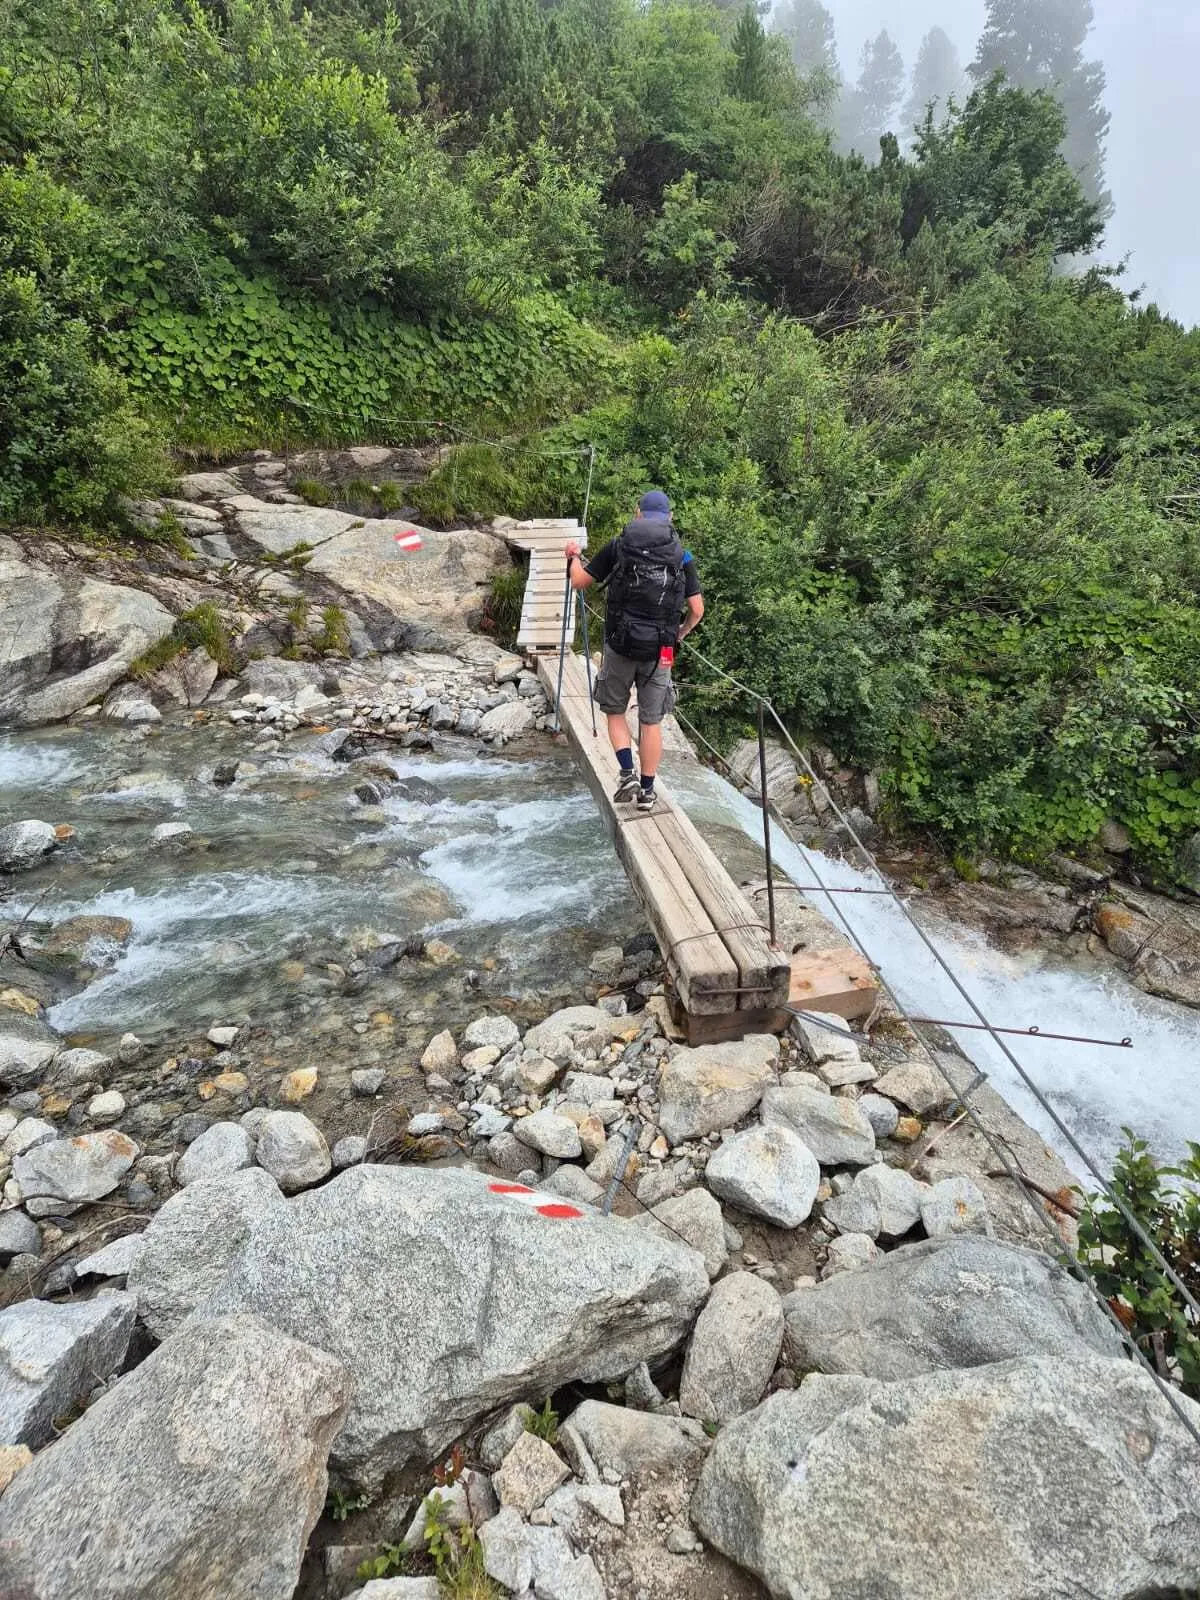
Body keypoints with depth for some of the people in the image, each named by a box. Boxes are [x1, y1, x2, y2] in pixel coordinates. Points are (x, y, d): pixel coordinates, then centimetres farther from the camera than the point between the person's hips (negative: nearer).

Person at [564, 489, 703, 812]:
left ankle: (627, 774, 3)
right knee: (651, 721, 9)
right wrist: (680, 633, 22)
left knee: (615, 711, 18)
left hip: (620, 646, -1)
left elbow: (579, 582, 7)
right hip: (659, 651, 1)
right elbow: (697, 609, 3)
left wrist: (573, 558, 29)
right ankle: (647, 792, 14)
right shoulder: (682, 556, 3)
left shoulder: (617, 548, 0)